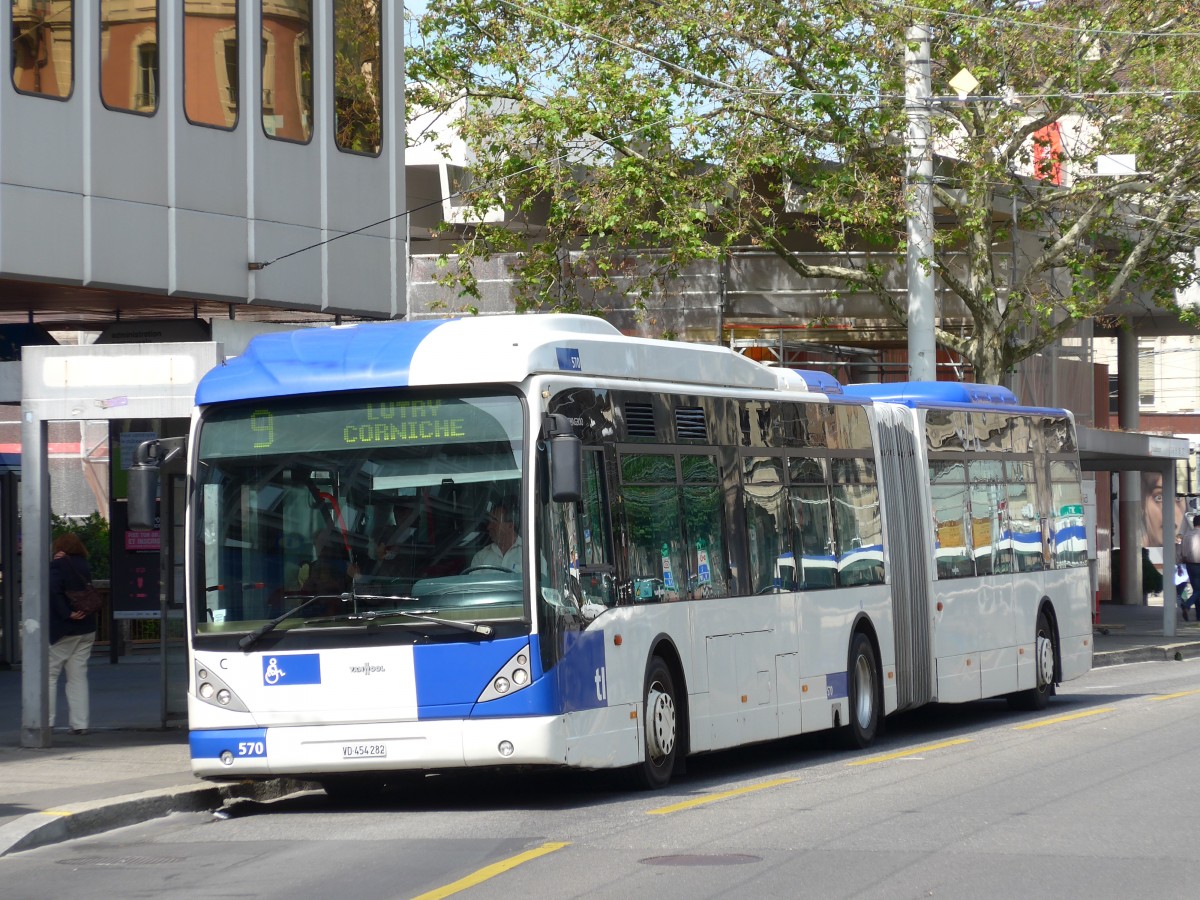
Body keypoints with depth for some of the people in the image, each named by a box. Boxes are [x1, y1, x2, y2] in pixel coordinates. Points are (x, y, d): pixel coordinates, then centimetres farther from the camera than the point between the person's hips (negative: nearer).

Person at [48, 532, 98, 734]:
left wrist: (66, 613, -20)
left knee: (49, 674, 3)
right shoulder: (84, 567, 9)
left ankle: (46, 721, 0)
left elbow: (54, 590, -25)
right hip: (86, 629, 6)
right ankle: (80, 723, 5)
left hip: (61, 631, -6)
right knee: (78, 676, 9)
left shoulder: (57, 566, -11)